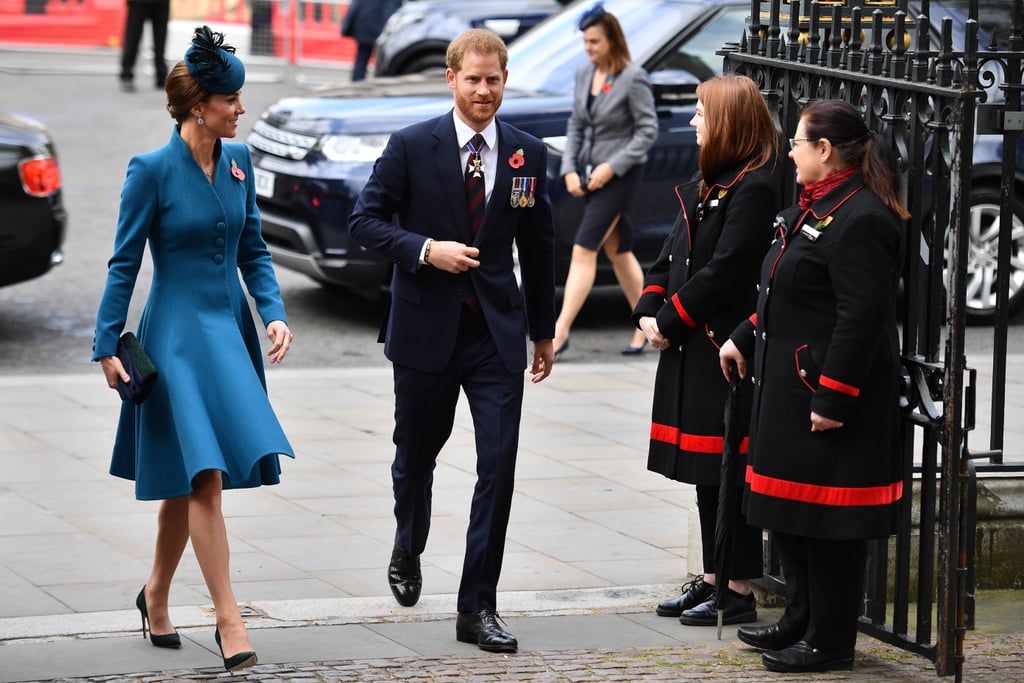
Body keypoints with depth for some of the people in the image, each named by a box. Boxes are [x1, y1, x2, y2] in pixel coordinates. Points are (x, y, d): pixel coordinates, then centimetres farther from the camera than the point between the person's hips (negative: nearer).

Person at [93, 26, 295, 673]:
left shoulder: (239, 160, 5)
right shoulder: (153, 170, -11)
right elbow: (125, 263, -6)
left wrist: (274, 313, -2)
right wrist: (107, 346, -7)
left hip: (230, 327, 6)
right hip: (179, 332, -6)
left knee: (189, 478, 14)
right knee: (205, 474, -12)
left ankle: (157, 595, 31)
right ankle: (229, 620, -12)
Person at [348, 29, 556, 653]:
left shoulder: (528, 154, 3)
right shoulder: (412, 146, -5)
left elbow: (538, 245, 11)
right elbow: (366, 219, -4)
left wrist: (544, 331, 16)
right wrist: (425, 249, -20)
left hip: (497, 333, 1)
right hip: (426, 329, -1)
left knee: (500, 464, -8)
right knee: (416, 457, 15)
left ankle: (478, 608, -3)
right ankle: (408, 552, 46)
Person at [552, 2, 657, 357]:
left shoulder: (633, 78, -13)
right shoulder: (584, 75, 7)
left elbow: (647, 130, -13)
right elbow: (575, 126, 12)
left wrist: (612, 167, -18)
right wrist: (570, 169, 0)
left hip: (621, 173, -8)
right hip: (591, 173, 8)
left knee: (583, 249, -13)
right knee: (618, 251, 14)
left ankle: (560, 331, -15)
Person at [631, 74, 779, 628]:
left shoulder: (754, 188, -14)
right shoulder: (703, 186, 16)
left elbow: (724, 271, -19)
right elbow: (671, 256, 17)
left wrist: (670, 320, -13)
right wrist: (649, 312, 2)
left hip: (725, 350, -9)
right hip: (690, 350, 9)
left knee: (728, 470, -4)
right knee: (705, 473, 14)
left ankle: (739, 592, 1)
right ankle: (712, 579, 21)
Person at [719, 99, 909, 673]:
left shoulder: (860, 220, -19)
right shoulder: (816, 208, 14)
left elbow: (862, 318, -24)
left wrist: (833, 399, -24)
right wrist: (745, 339, 21)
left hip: (830, 393, -11)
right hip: (790, 389, 11)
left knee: (829, 520, -3)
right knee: (791, 516, 18)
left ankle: (831, 643, 6)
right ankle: (803, 622, 30)